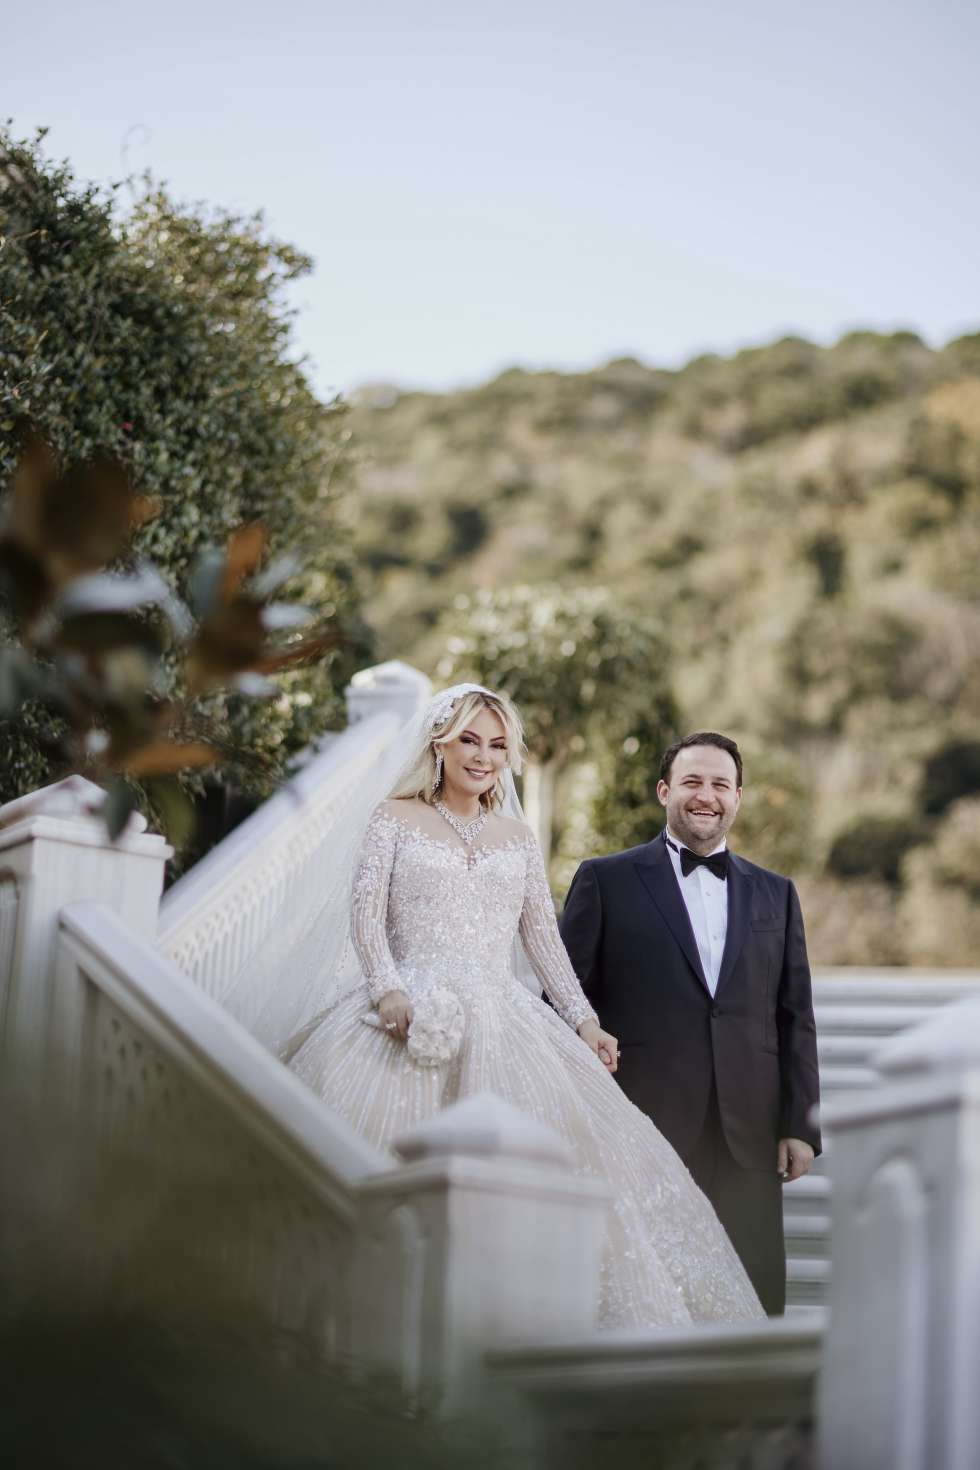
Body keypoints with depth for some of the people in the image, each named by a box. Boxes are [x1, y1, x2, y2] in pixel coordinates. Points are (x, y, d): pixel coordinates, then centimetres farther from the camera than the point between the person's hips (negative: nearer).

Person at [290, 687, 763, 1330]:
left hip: (504, 1021, 3)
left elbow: (544, 939, 17)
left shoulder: (518, 839, 19)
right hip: (413, 1016, -3)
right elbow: (367, 916, -1)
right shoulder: (396, 820, 10)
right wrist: (388, 990, -18)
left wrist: (584, 1020, 6)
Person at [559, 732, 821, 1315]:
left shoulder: (775, 894, 15)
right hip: (641, 1130, -3)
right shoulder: (606, 881, 5)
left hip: (748, 1136, 3)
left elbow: (796, 1017, 13)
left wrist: (800, 1126, 5)